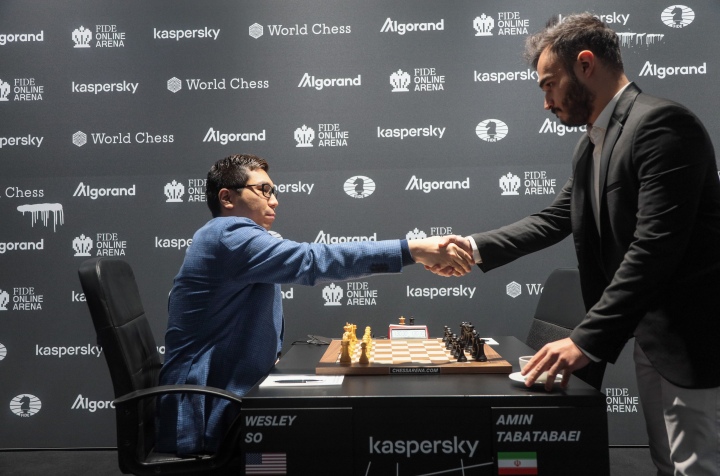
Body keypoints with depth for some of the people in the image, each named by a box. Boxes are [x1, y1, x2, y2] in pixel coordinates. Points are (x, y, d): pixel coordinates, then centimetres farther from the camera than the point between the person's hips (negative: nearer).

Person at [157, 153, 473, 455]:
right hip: (207, 417, -10)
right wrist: (412, 249, -29)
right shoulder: (229, 234, -16)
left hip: (226, 399, 10)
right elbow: (312, 261, -27)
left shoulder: (233, 240, 19)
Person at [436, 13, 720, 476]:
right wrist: (477, 248, 3)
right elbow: (554, 219, 16)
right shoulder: (593, 144, 11)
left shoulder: (661, 123, -19)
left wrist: (587, 339, -27)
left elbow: (655, 245, -26)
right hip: (651, 334, 9)